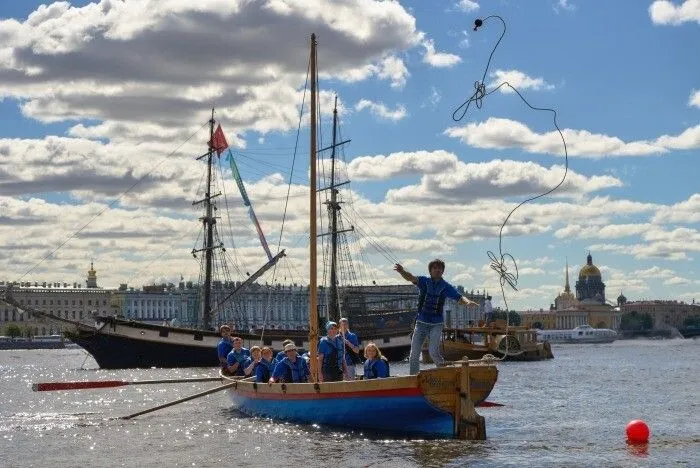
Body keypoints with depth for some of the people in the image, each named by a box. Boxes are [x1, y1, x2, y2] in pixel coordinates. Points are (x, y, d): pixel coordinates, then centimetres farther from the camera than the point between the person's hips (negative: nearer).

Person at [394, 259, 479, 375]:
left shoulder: (446, 287, 1)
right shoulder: (424, 281, 0)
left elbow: (459, 298, -5)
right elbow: (411, 278, -17)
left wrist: (467, 302, -29)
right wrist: (402, 272, -40)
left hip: (436, 324, -2)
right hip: (421, 322, 2)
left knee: (433, 351, -16)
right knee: (414, 353, -1)